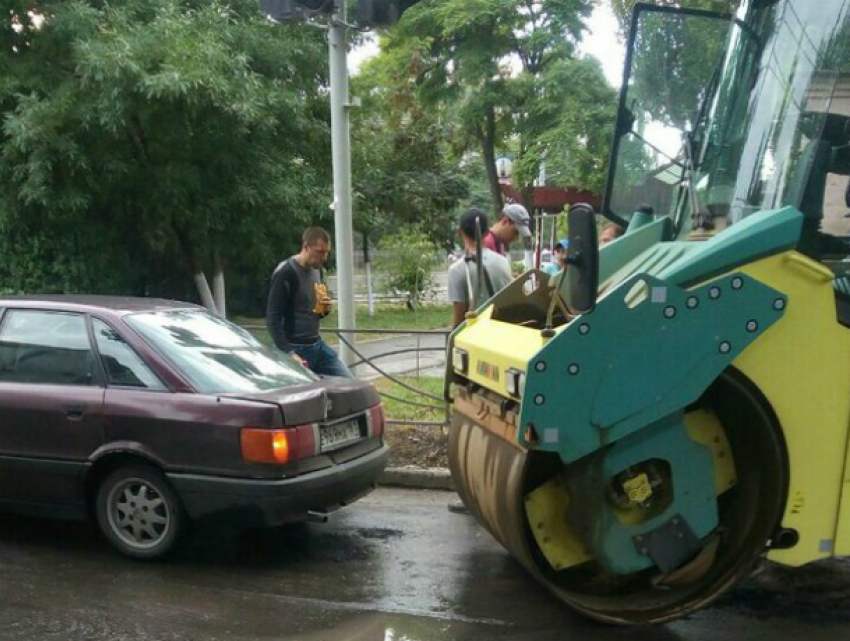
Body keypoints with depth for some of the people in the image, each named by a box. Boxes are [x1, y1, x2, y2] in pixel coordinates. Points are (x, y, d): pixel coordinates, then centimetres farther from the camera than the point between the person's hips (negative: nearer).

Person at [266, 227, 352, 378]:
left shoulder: (316, 271, 10)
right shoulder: (286, 273, -15)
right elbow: (273, 319, -17)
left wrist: (325, 309, -2)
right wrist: (288, 353, -23)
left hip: (318, 345, 8)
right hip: (296, 349, -8)